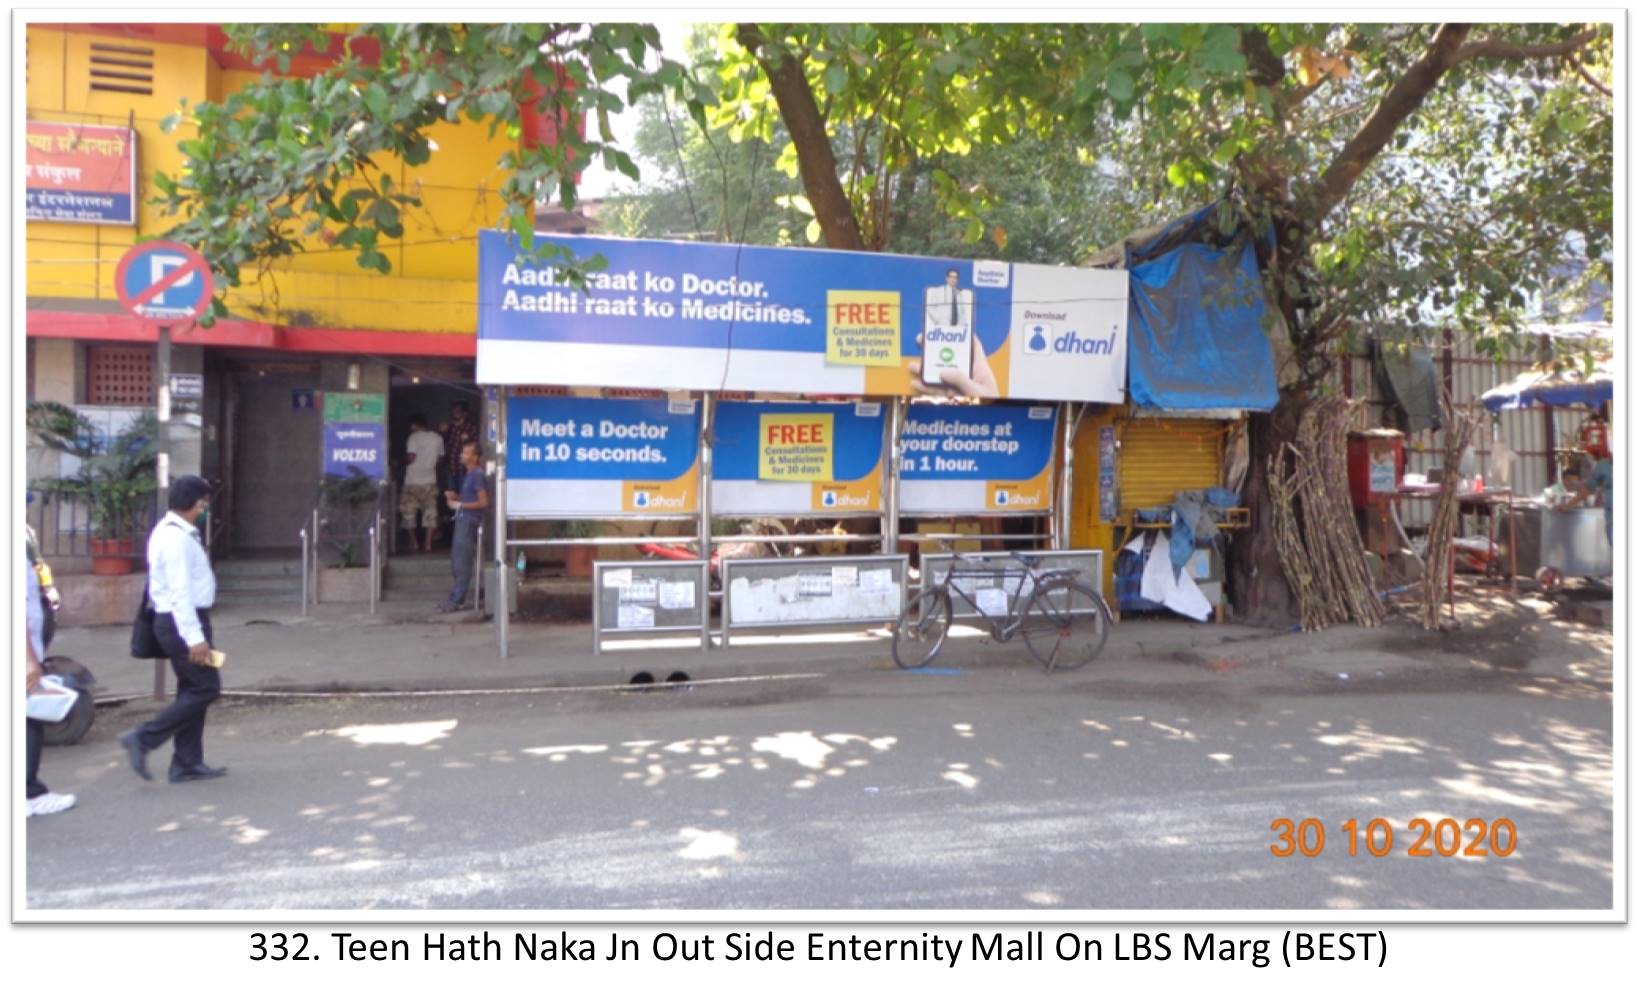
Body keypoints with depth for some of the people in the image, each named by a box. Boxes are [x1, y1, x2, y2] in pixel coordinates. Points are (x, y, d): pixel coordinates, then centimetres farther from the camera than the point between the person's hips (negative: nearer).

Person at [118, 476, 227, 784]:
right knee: (206, 688, -6)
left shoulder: (175, 532, 13)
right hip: (183, 621, -10)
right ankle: (143, 738, -1)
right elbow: (180, 591, -23)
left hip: (181, 620, 10)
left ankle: (187, 764, 17)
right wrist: (195, 637, -25)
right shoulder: (176, 537, -19)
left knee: (193, 689, 12)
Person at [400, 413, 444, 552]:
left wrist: (403, 462, 3)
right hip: (430, 481, 4)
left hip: (413, 481, -4)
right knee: (430, 511, 6)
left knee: (409, 512, 10)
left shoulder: (414, 437, -10)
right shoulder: (437, 438, 4)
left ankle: (413, 542, 11)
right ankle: (428, 543, 2)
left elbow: (411, 457, -17)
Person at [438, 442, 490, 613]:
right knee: (456, 562, 15)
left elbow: (483, 502, -19)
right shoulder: (467, 474, 15)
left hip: (470, 522, -10)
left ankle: (455, 601, -2)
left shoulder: (477, 475, -13)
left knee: (462, 564, -6)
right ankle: (458, 594, 25)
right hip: (462, 520, 10)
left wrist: (459, 505, -16)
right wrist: (455, 496, 8)